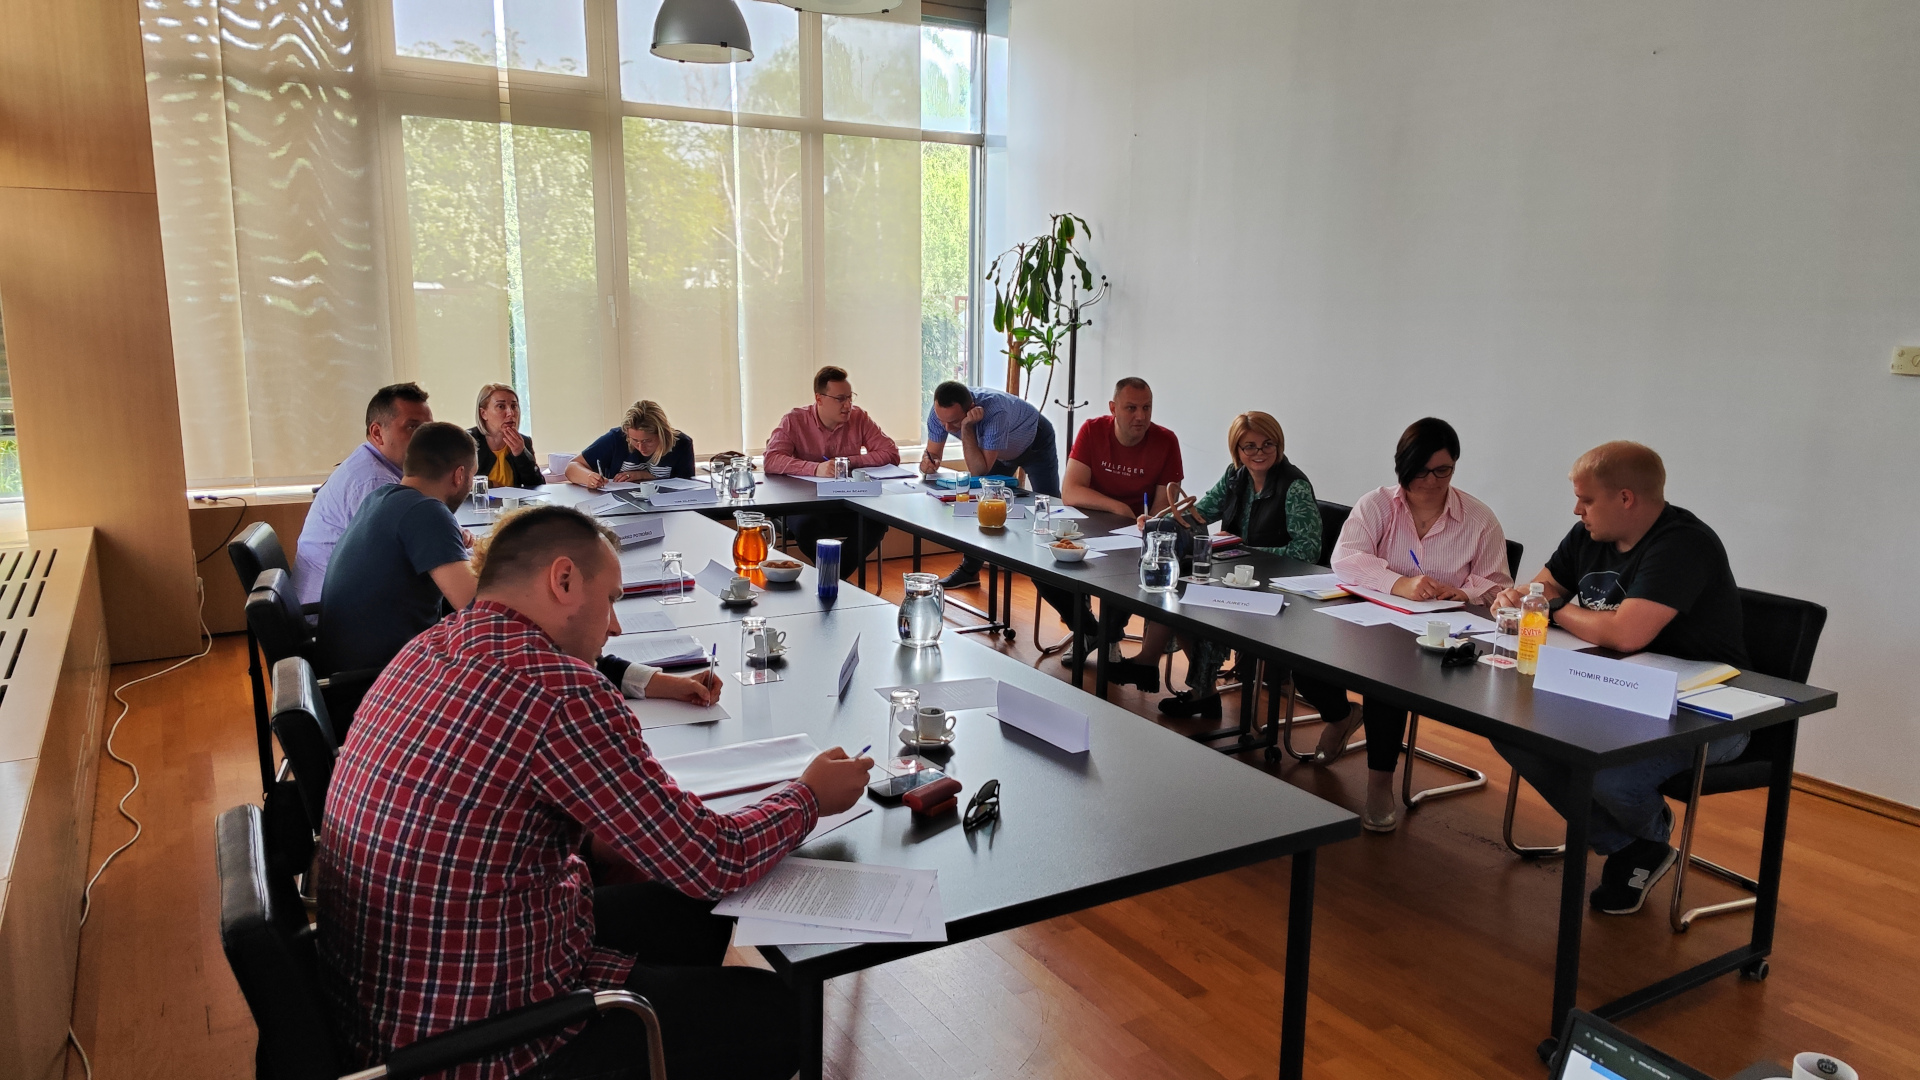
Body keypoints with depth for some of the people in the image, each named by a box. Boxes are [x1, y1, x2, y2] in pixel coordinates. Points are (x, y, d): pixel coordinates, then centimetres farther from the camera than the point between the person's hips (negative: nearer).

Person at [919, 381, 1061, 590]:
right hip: (1001, 452, 5)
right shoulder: (940, 412, -29)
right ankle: (969, 569, 7)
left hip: (1036, 444, -5)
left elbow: (979, 471, -43)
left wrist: (966, 427, -50)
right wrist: (927, 461, -38)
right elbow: (933, 452, -15)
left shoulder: (994, 412, -45)